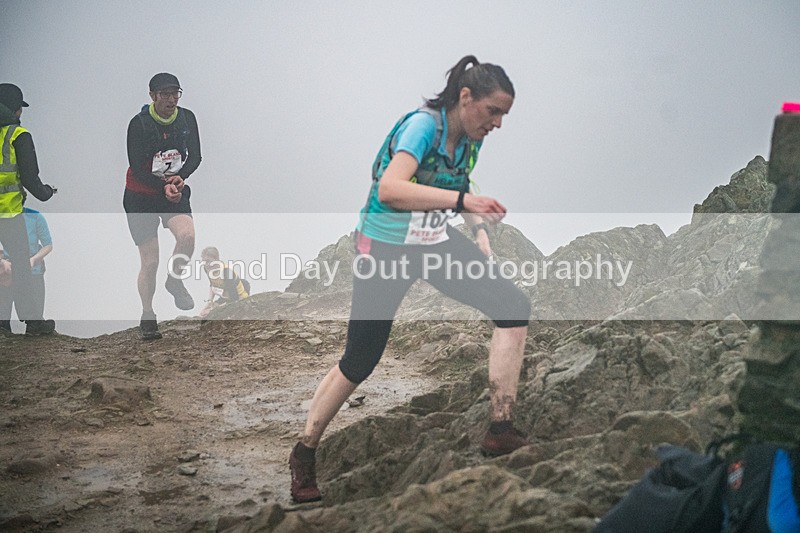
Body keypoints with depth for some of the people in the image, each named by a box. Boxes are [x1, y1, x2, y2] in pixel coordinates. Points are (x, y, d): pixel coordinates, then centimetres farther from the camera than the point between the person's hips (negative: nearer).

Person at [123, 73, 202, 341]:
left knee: (187, 235, -27)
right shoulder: (139, 124, -14)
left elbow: (195, 156, 3)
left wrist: (180, 177, -17)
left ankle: (175, 281, 1)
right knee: (150, 261, -3)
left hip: (175, 192, 3)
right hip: (141, 196, -3)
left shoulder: (186, 118, -1)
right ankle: (147, 317, 14)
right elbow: (137, 168, -17)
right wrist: (164, 187, -29)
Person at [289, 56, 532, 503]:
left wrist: (480, 229, 5)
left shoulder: (470, 138, 0)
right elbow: (390, 189, -39)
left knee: (514, 306, -6)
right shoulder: (423, 125, -24)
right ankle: (304, 453, 21)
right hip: (385, 250, -7)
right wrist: (461, 199, -43)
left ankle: (501, 431, -2)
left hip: (437, 244, 7)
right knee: (359, 363, -1)